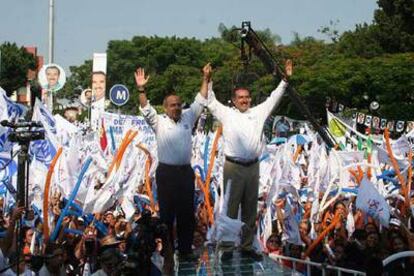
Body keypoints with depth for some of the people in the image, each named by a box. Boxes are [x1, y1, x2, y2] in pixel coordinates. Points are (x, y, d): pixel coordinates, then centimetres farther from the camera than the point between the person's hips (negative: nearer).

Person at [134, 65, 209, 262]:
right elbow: (146, 109, -11)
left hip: (186, 171, 4)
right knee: (167, 213, 2)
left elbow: (200, 101, 15)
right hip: (166, 172, -4)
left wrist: (206, 80, 10)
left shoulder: (188, 118, 11)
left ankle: (185, 250, 14)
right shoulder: (159, 122, 1)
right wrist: (141, 89, -24)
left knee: (187, 213, 7)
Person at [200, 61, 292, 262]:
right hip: (233, 167, -4)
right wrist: (207, 79, -1)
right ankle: (227, 248, 4)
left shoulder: (258, 113, 14)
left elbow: (273, 99, 19)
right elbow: (210, 100, 6)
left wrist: (285, 79, 16)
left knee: (250, 210, 11)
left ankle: (247, 247, 20)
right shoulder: (226, 114, 5)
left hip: (253, 167, 4)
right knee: (230, 209, -1)